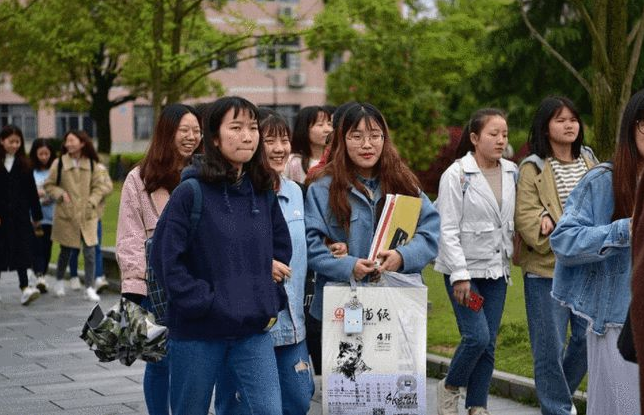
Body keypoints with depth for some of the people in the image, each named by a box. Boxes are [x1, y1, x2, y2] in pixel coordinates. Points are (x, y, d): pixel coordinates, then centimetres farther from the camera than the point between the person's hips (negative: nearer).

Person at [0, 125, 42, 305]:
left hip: (20, 215, 1)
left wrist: (36, 216, 7)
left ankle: (24, 287, -10)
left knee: (21, 250, -5)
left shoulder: (24, 164, 6)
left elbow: (32, 191, 8)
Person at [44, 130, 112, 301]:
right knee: (65, 251, 11)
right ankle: (59, 281, 33)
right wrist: (61, 194, -12)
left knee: (89, 252, -6)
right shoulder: (59, 163, -4)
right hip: (66, 214, -1)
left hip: (87, 215, 1)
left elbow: (99, 185, 7)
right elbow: (49, 185, 4)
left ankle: (89, 288, 1)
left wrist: (93, 200, -8)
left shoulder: (91, 164, 1)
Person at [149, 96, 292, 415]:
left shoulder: (263, 192, 8)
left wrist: (272, 303, 9)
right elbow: (165, 257, -13)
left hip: (254, 330, 4)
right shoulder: (191, 192, -9)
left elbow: (281, 249, 19)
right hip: (197, 331, -3)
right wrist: (203, 303, -15)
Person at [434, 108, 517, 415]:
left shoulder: (511, 172, 7)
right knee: (477, 336, -13)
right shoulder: (457, 175, -10)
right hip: (465, 269, -5)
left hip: (497, 269, 5)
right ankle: (450, 387, 12)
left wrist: (509, 260, 9)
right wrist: (460, 274, -16)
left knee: (489, 343, 5)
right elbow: (448, 229, -12)